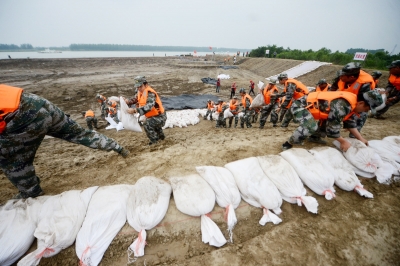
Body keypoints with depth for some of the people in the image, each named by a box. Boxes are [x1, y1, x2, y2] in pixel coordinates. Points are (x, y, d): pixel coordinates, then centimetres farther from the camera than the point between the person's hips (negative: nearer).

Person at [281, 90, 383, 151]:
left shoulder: (351, 102, 6)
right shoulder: (342, 105, -26)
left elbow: (350, 123, 18)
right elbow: (332, 126, -23)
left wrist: (361, 139, 15)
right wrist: (343, 142, -10)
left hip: (309, 107, 10)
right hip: (300, 106, -10)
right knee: (311, 127, -35)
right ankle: (287, 145, -19)